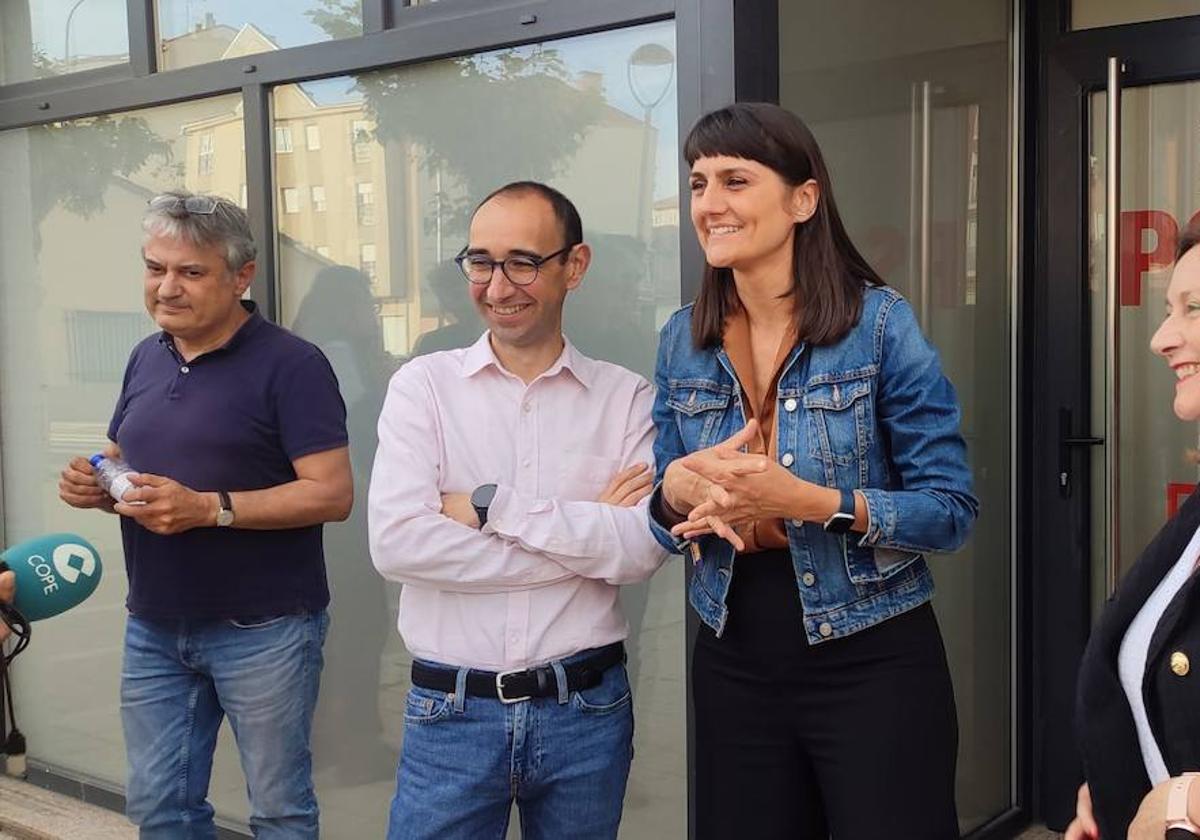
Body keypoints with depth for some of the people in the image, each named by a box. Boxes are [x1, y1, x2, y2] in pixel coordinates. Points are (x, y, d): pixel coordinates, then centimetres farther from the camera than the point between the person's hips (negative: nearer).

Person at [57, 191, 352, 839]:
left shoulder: (289, 364, -13)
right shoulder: (146, 358, 10)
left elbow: (332, 494, -19)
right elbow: (123, 459, 20)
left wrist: (207, 508, -26)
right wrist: (92, 484, -3)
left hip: (263, 630, -6)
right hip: (153, 630, 7)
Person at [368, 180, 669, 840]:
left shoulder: (626, 397, 0)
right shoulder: (423, 384, -2)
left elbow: (644, 549, -12)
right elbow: (396, 541, -15)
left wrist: (491, 506, -15)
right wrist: (587, 541, -12)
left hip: (588, 710, 1)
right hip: (451, 711, 0)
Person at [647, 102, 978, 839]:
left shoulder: (880, 323, -11)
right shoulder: (683, 341, 2)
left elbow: (952, 510, -11)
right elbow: (670, 512, 9)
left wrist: (811, 500, -24)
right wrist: (677, 491, -14)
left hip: (871, 664, -4)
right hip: (733, 666, 4)